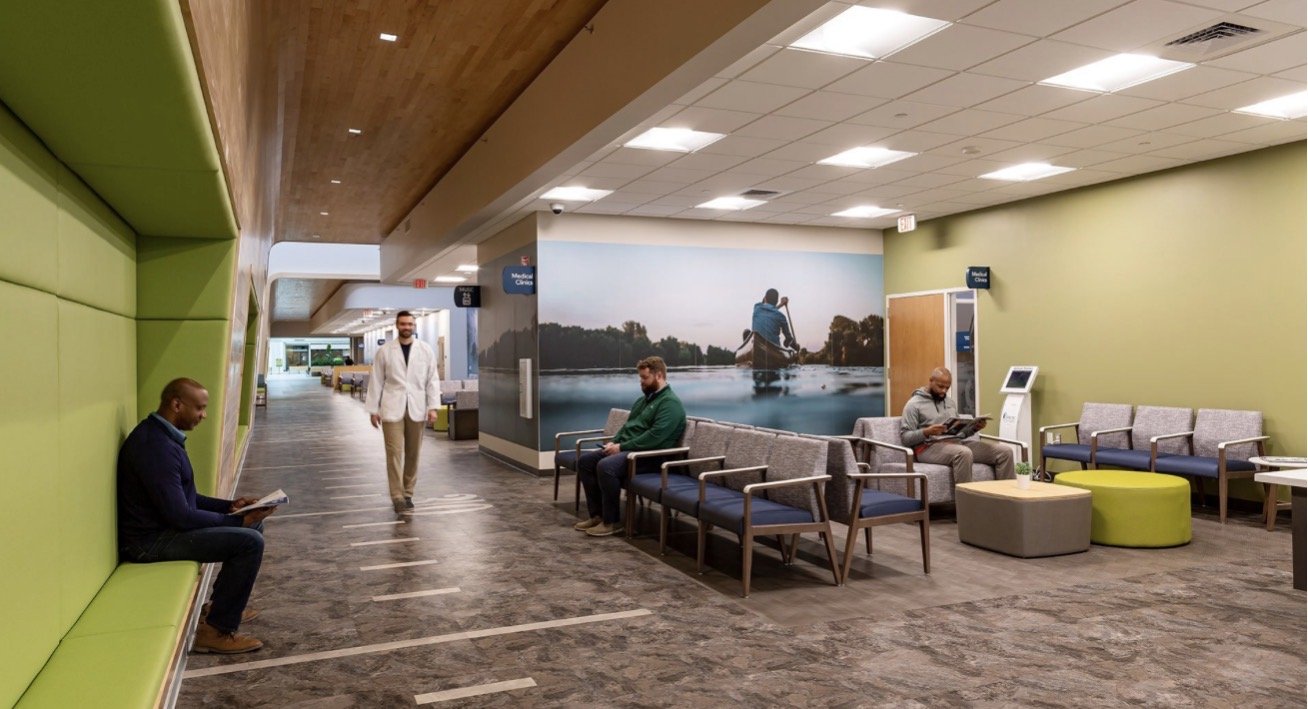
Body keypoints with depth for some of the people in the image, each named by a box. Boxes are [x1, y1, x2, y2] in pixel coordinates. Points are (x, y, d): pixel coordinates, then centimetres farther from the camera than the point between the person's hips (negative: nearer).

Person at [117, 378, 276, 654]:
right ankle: (215, 631, -9)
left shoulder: (162, 435, 9)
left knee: (253, 523, 13)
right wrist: (236, 520, -17)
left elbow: (185, 497, 16)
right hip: (150, 539, -11)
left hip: (164, 524, 11)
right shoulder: (155, 446, -25)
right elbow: (180, 516, -27)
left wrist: (229, 506, 6)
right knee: (249, 541, -20)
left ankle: (223, 605, 22)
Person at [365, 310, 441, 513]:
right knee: (394, 453, -5)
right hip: (392, 408, -1)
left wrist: (433, 407, -5)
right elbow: (376, 381, 3)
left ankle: (408, 493, 21)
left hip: (416, 408, 1)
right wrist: (373, 409, 1)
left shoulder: (426, 350, 3)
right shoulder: (385, 351, 1)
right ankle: (397, 496, 0)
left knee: (413, 453, 8)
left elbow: (432, 380, 2)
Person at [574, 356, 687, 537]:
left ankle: (611, 522, -18)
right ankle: (597, 514, 0)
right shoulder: (644, 399, 20)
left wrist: (622, 447, -20)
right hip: (625, 448, 10)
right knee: (585, 460, -3)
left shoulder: (670, 403, -12)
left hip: (650, 455, -10)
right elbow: (627, 425, 24)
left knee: (606, 466, -32)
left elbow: (655, 436, -23)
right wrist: (614, 442, 3)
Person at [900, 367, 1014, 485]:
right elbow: (905, 437, -7)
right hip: (930, 447, -7)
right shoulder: (914, 404, 0)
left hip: (956, 442, 7)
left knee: (1005, 451, -9)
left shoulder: (950, 402, 23)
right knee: (964, 453, -39)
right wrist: (926, 432, -24)